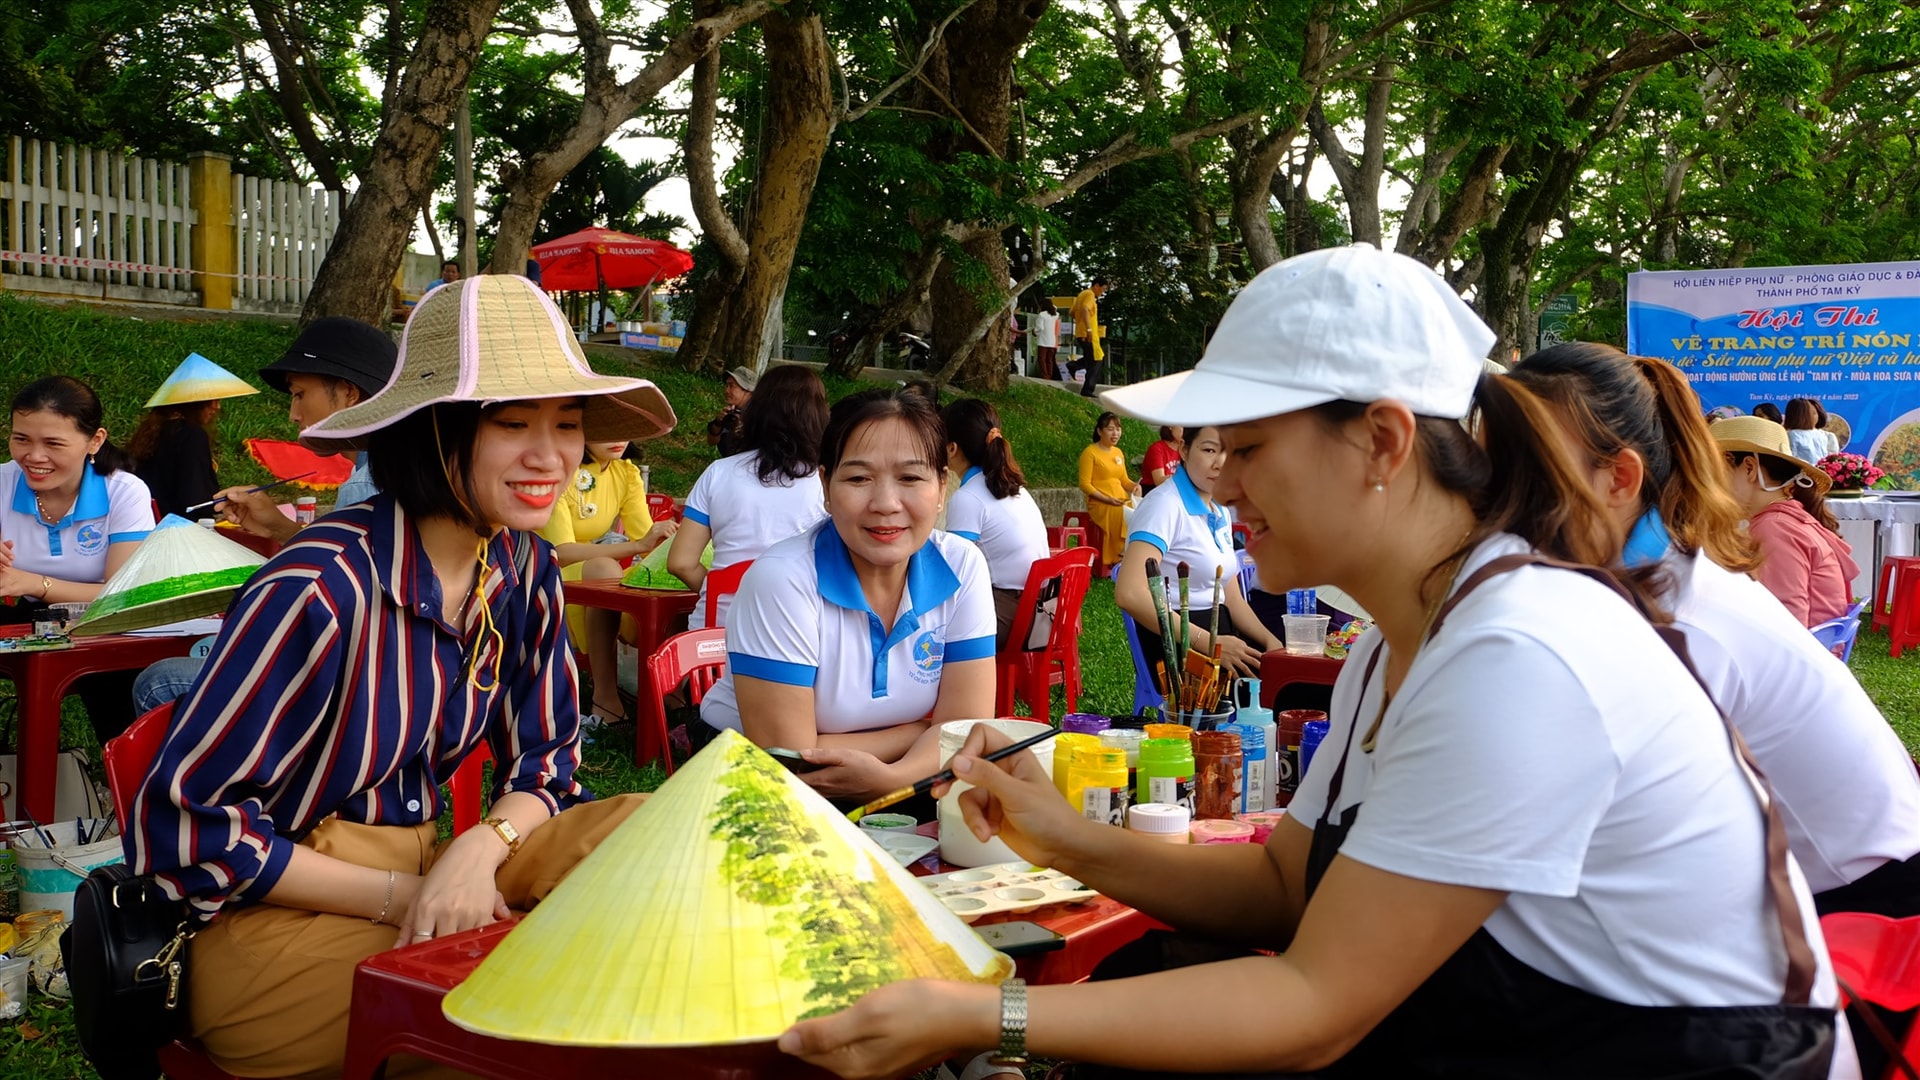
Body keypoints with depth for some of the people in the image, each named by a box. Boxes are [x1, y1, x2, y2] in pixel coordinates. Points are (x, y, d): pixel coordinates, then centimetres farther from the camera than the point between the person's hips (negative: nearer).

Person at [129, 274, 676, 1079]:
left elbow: (545, 764, 5)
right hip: (274, 917, -6)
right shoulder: (322, 588, -23)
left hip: (420, 871, 6)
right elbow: (182, 822, -17)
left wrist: (481, 850, -19)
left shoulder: (523, 571, -2)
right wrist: (401, 897, -18)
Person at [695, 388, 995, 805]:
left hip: (900, 780, 4)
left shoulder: (962, 568, -10)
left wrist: (890, 777, -31)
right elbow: (789, 763, -23)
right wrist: (928, 732, -16)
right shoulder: (782, 579, -23)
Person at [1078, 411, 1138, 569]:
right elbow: (1085, 485, -7)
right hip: (1100, 504, -6)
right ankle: (1118, 561, -27)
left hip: (1121, 502, 6)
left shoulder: (1118, 453, 19)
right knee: (1125, 516, -33)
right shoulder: (1090, 452, -2)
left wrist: (1134, 486, 0)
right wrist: (1107, 499, -18)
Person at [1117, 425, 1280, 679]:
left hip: (1220, 636, 9)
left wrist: (1270, 640, 0)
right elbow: (1130, 594, -26)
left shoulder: (1220, 512, 15)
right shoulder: (1165, 505, -12)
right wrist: (1207, 642, -25)